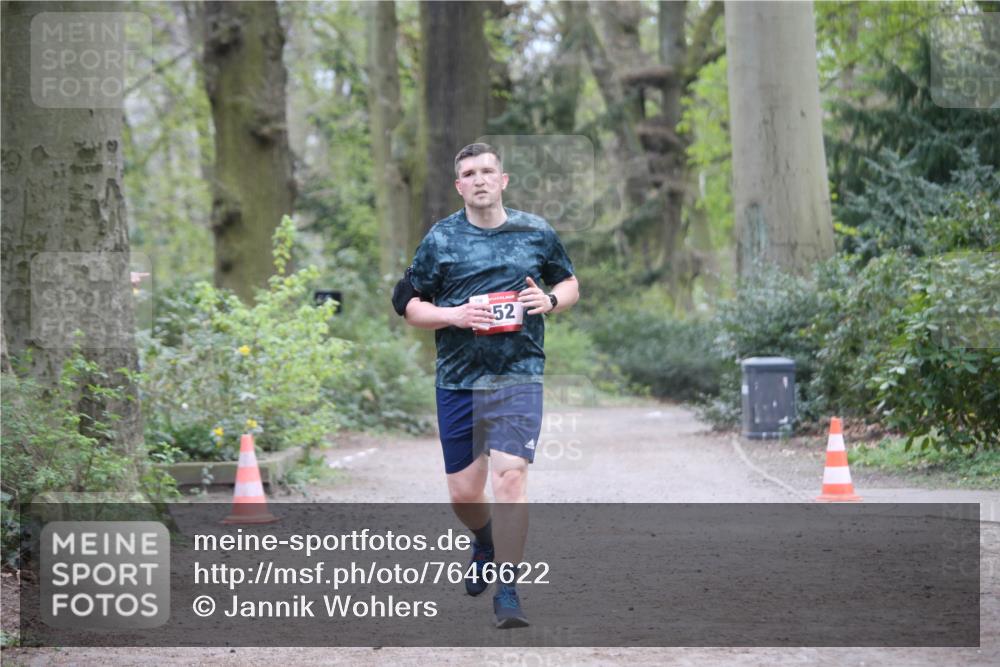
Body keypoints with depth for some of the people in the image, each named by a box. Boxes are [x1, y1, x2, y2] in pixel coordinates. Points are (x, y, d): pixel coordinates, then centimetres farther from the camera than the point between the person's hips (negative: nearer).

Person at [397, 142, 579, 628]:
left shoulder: (536, 233, 6)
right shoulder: (440, 239, 4)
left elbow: (569, 282, 19)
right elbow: (411, 307, 7)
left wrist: (551, 300, -3)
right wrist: (455, 315, -11)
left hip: (518, 376, -1)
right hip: (457, 382, 2)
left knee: (509, 478, -17)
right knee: (463, 493, 7)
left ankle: (507, 592, -9)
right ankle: (487, 543, 42)